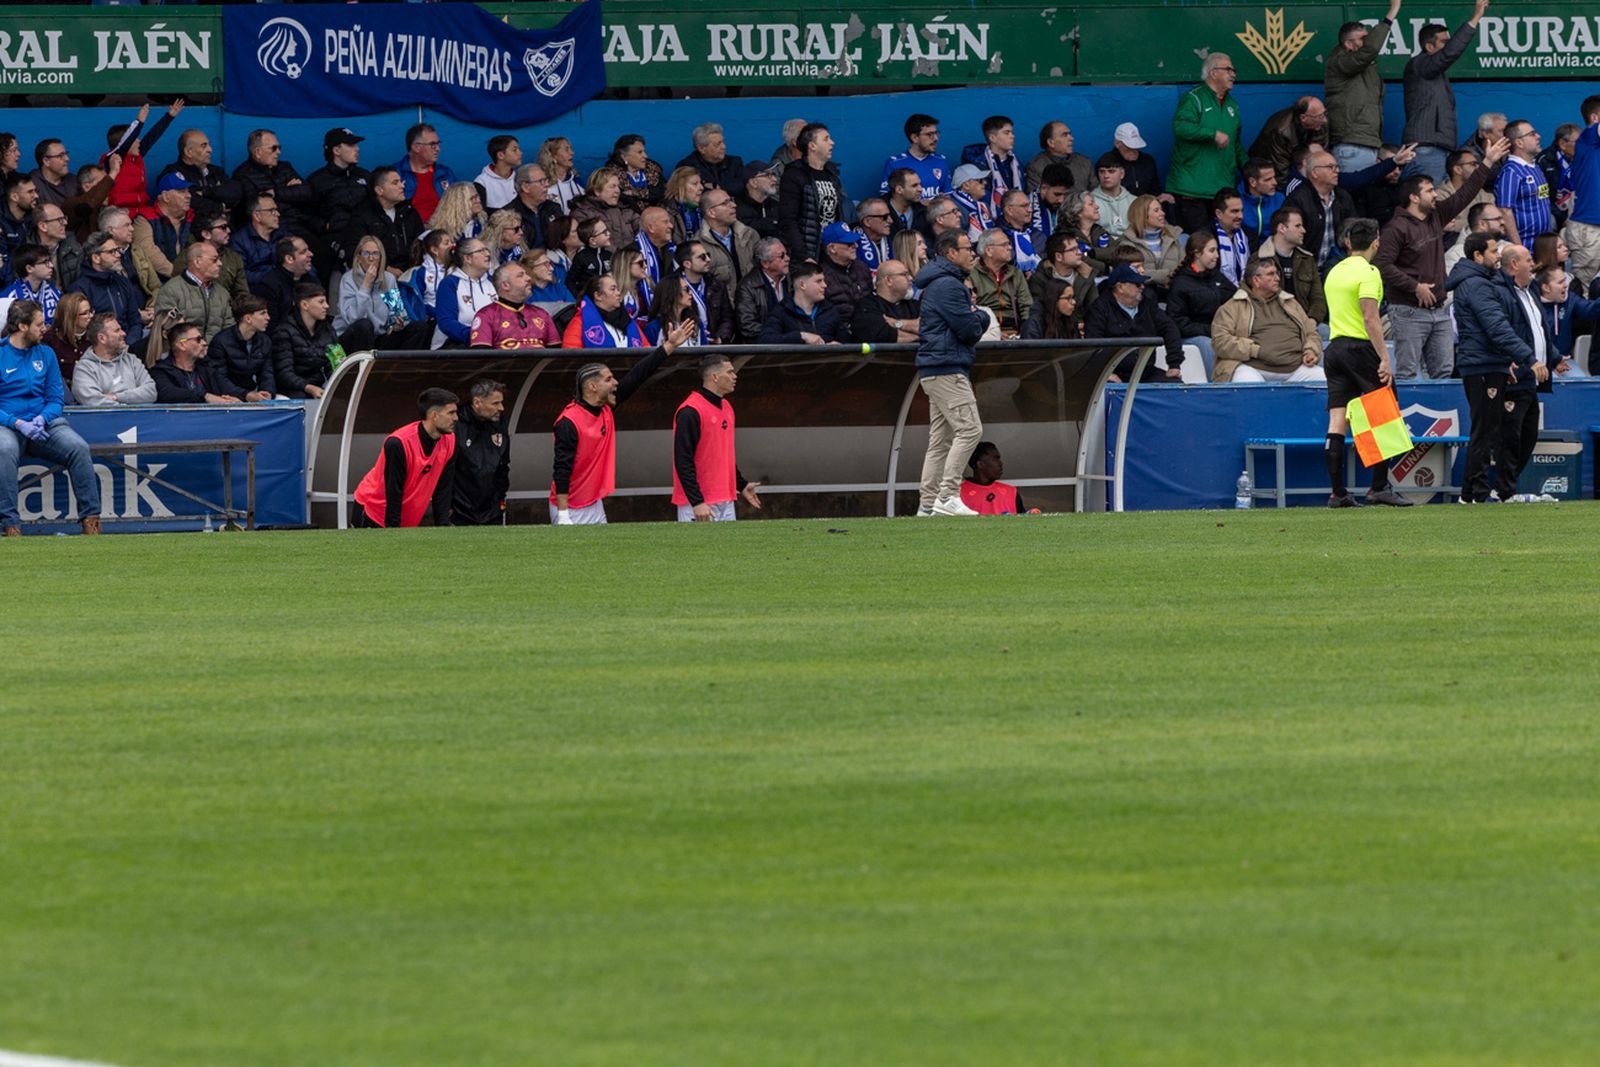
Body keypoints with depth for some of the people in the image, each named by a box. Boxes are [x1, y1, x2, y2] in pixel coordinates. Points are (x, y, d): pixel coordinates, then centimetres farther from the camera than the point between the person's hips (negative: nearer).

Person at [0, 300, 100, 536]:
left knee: (78, 447, -23)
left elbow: (55, 399, 13)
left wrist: (42, 418, -11)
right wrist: (19, 424, -19)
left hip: (44, 423, 4)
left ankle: (91, 519, -20)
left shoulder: (45, 354, 13)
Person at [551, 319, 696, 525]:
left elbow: (637, 377, 8)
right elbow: (561, 471, -22)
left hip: (595, 506, 8)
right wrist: (563, 516, -26)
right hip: (570, 511, -8)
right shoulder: (569, 423, -19)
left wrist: (670, 346, 7)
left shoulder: (607, 410, 5)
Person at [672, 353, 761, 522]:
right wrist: (697, 502, -22)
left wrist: (741, 485, 25)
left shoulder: (726, 407, 15)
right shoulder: (690, 411, -14)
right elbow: (683, 462, -18)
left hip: (726, 502, 9)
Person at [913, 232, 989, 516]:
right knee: (969, 429, -16)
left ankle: (928, 503, 10)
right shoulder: (947, 285, -12)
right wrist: (975, 317, 6)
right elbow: (968, 329, -16)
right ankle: (947, 496, -20)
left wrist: (976, 317, -2)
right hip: (947, 368, -11)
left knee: (941, 439, 10)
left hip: (936, 372, 11)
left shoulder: (950, 283, 23)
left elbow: (981, 323, 20)